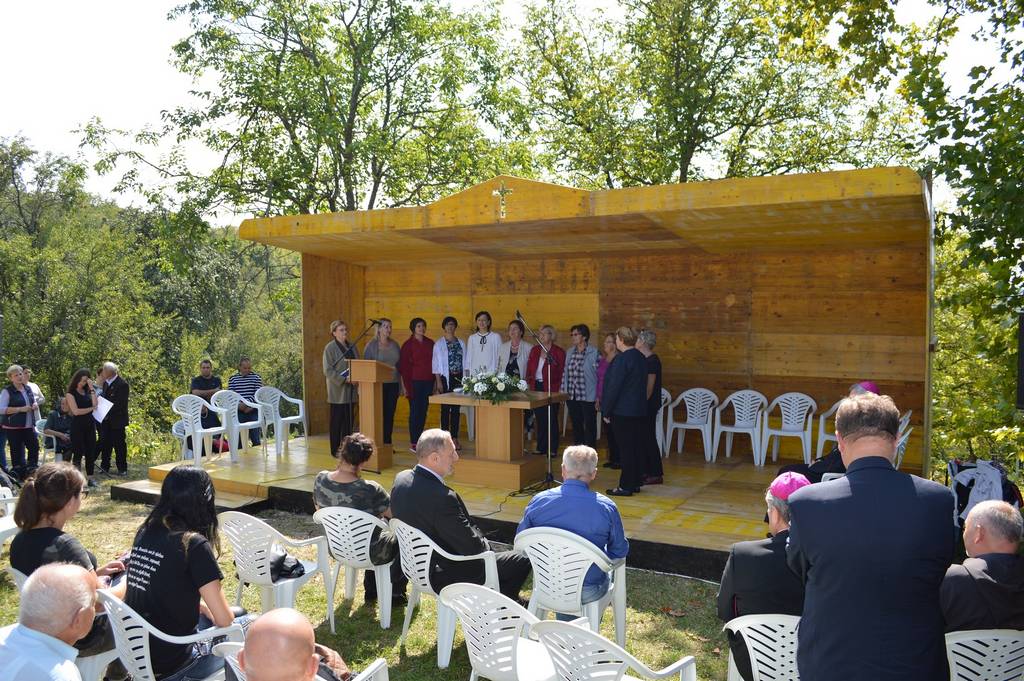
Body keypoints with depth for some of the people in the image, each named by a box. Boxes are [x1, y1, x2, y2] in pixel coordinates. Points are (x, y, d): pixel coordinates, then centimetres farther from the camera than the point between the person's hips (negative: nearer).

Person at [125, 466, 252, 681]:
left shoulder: (145, 532, 0)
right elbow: (224, 619, -15)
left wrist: (200, 606, 11)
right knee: (249, 625, 13)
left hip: (133, 653, 7)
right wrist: (208, 610, 6)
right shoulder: (194, 545, -20)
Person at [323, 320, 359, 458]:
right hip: (337, 390, -6)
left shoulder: (352, 347, 12)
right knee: (337, 420, 0)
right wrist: (344, 379, -20)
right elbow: (328, 370, -13)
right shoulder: (330, 348, -7)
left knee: (348, 420, 9)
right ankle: (336, 450, 7)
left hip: (350, 390, 6)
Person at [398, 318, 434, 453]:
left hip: (428, 382, 4)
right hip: (415, 381, -4)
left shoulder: (430, 343, 10)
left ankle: (419, 440, 15)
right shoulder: (408, 345, -2)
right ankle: (413, 443, 3)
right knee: (415, 411, -2)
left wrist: (434, 381, 8)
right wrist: (407, 385, -8)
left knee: (423, 411, 7)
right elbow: (403, 366, -3)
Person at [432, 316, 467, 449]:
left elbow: (465, 362, 12)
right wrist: (438, 382, -8)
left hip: (459, 378, 3)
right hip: (445, 378, -3)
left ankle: (455, 438, 10)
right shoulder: (439, 344, 2)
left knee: (456, 409, 5)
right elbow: (437, 364, -2)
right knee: (445, 408, -1)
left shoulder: (461, 343, 12)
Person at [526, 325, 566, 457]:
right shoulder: (535, 350, 10)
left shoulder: (559, 352, -5)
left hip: (551, 389, -5)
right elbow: (529, 369, 12)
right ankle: (541, 448, 18)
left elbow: (562, 373, -7)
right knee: (539, 419, 10)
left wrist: (560, 389, -14)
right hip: (536, 388, 5)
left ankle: (552, 449, 10)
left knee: (551, 419, 2)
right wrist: (528, 383, 2)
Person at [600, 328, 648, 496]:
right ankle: (635, 483, 20)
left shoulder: (622, 359, -17)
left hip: (623, 411, -9)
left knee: (625, 449, -3)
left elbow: (613, 387, -17)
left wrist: (606, 411, -9)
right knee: (637, 447, 12)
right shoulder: (641, 358, 9)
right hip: (640, 411, 9)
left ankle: (625, 486, 2)